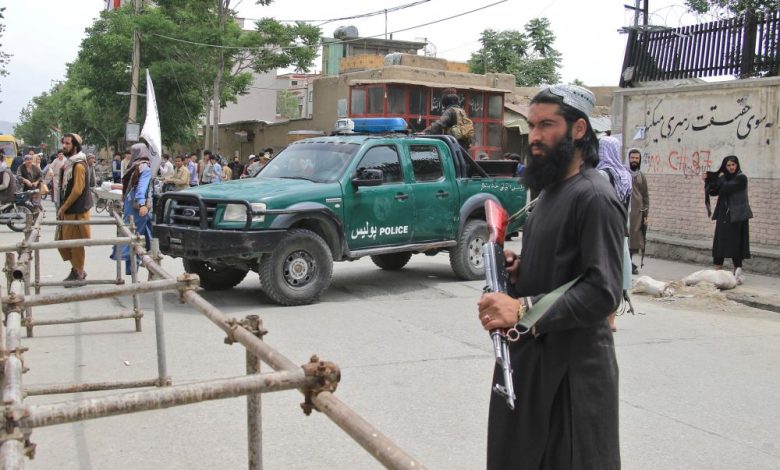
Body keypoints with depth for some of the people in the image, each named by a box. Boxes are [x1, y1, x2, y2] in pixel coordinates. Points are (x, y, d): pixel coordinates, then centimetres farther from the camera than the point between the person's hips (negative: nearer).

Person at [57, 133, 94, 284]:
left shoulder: (79, 165, -16)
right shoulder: (69, 163, 13)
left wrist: (63, 208, -16)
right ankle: (76, 269, 26)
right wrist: (62, 207, 12)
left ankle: (79, 274, 11)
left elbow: (77, 190, -21)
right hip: (67, 210, 9)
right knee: (61, 241, 14)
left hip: (76, 211, -9)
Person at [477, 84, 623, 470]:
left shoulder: (594, 196, -17)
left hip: (573, 362, -9)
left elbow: (603, 291, -25)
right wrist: (518, 267, 5)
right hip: (531, 353, 9)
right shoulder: (551, 188, 14)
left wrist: (523, 311, -32)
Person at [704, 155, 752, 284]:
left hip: (737, 216, -6)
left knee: (736, 243, -3)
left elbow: (726, 189, -22)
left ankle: (737, 271, 3)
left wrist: (721, 178, -5)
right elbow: (713, 192, 7)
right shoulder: (725, 178, 11)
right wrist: (707, 180, -7)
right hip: (723, 215, 6)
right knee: (720, 242, 4)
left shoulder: (741, 178, -9)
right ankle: (718, 271, 9)